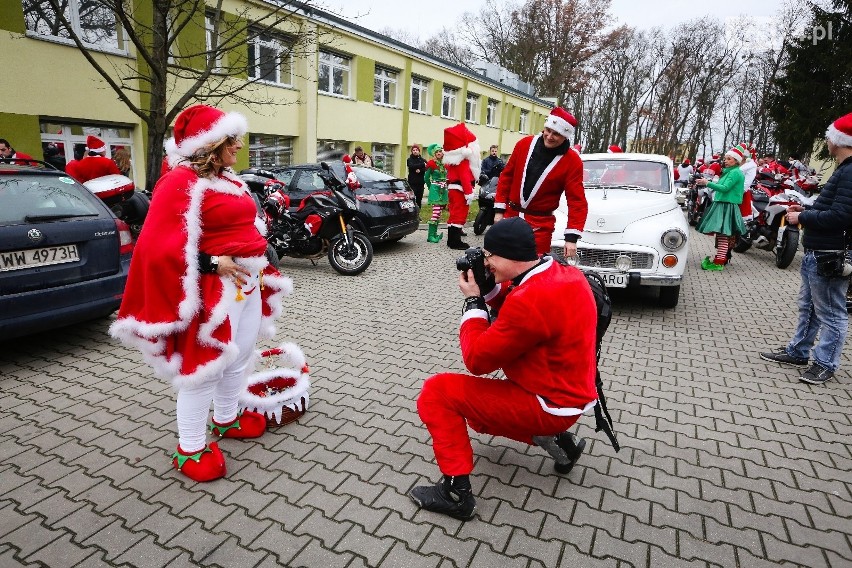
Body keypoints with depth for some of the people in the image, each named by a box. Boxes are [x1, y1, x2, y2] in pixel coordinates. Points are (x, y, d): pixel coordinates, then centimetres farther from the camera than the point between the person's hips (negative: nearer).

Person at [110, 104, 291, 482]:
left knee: (240, 356, 19)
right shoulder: (181, 182, -14)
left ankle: (226, 419, 40)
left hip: (247, 282, 10)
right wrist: (212, 263, -23)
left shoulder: (227, 179, 15)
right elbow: (161, 245, -19)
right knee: (205, 365, -1)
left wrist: (261, 269, 15)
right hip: (215, 288, -9)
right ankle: (190, 449, 14)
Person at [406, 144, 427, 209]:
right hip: (412, 182, -3)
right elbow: (412, 166, -14)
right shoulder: (410, 160, 6)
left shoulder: (423, 160, 12)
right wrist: (422, 165, -17)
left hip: (420, 182, 3)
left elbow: (426, 169, -3)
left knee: (419, 199, 6)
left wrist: (420, 170, -21)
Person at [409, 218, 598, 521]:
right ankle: (550, 437, 17)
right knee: (475, 409, 28)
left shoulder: (531, 300, -30)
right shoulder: (567, 275, -1)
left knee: (436, 392, -8)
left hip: (549, 405, -9)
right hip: (569, 394, 9)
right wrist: (492, 289, 0)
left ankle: (456, 492, -5)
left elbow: (477, 359, -21)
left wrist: (472, 300, -11)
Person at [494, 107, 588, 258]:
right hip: (511, 216, 3)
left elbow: (577, 201, -13)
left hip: (540, 225, -3)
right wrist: (499, 209, 2)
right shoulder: (524, 144, -3)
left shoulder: (572, 162, -12)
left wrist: (572, 237, -22)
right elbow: (507, 176, 6)